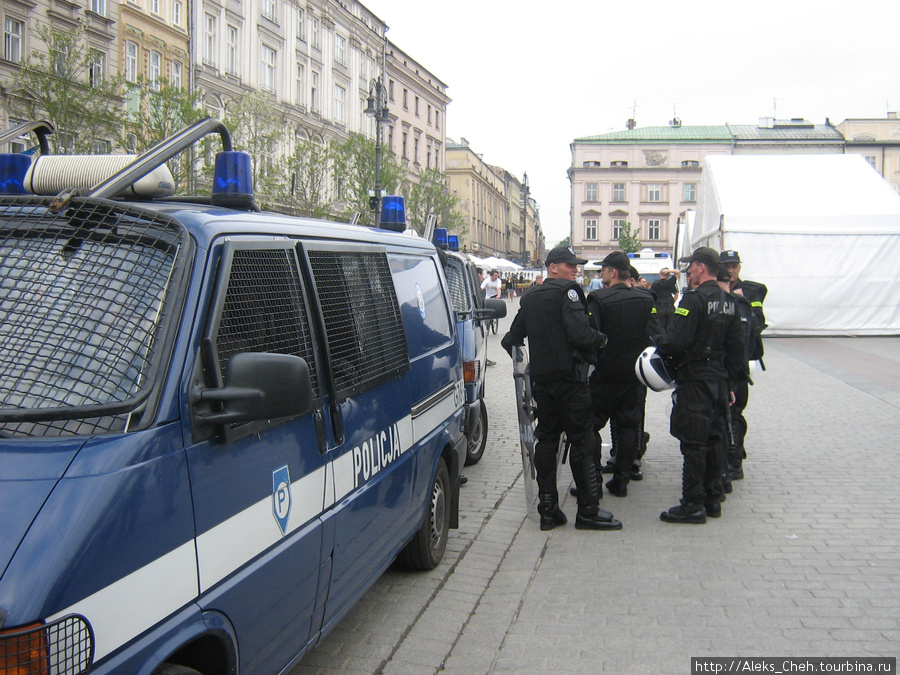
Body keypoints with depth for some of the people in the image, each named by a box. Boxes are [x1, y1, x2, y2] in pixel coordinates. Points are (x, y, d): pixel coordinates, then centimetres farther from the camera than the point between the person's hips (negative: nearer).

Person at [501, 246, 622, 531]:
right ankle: (588, 510, 1)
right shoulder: (567, 292, -9)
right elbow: (580, 334, -21)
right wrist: (601, 339, -3)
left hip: (541, 380, 7)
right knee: (582, 441, -2)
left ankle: (547, 509, 13)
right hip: (569, 377, -7)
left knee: (546, 439, 11)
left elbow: (511, 340, 17)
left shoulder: (529, 298, 15)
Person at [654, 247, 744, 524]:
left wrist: (659, 341, -2)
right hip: (719, 381, 8)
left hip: (695, 380, -8)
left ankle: (693, 505, 1)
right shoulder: (729, 301, 10)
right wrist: (728, 380, 19)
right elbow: (736, 347, 14)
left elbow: (676, 341, -23)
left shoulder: (694, 299, -16)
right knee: (715, 439, 13)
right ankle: (713, 499, 21)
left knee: (694, 444, -4)